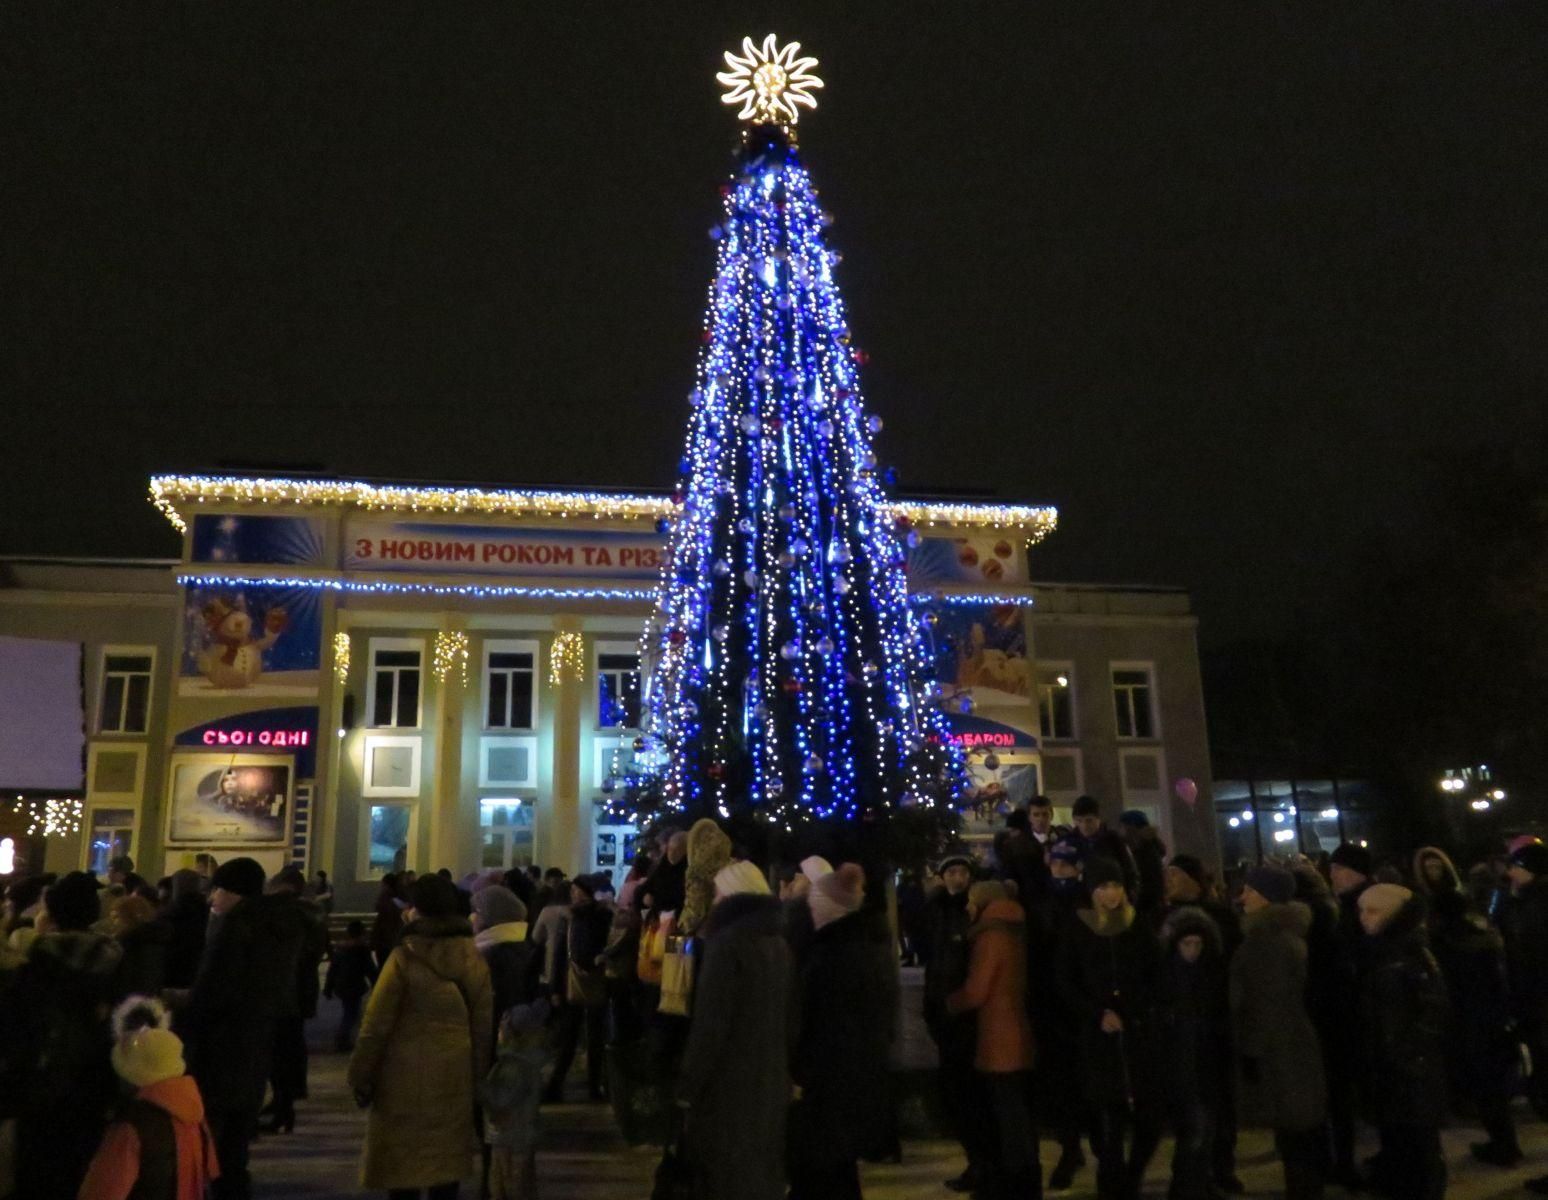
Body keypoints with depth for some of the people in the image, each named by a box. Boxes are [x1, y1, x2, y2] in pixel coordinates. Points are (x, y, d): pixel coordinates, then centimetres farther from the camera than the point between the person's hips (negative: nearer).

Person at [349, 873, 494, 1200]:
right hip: (454, 1076, 3)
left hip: (406, 1077, -3)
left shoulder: (404, 957, -11)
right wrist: (478, 1072, 12)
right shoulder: (472, 958, 0)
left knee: (402, 1159, 7)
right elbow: (484, 1023, 3)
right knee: (446, 1157, 12)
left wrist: (361, 1077, 0)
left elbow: (376, 1025, -9)